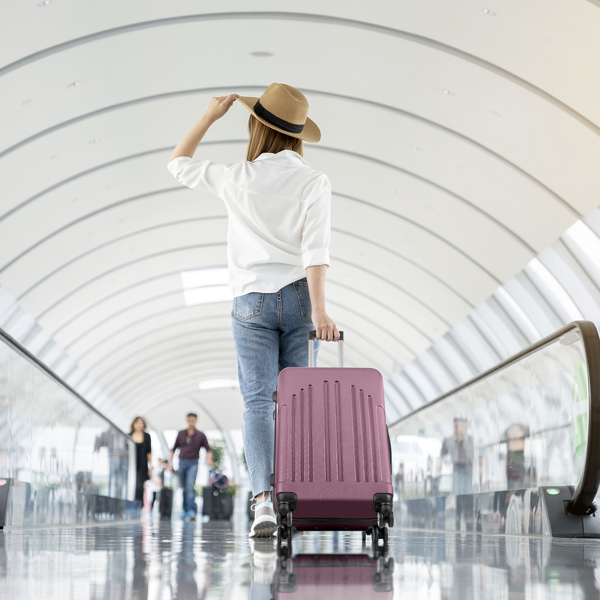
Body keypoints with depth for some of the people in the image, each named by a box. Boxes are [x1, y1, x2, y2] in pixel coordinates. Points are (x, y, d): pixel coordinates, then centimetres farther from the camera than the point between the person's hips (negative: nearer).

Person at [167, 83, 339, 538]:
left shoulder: (238, 179, 0)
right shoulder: (314, 181, -2)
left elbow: (178, 164, 18)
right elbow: (315, 249, -12)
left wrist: (210, 116, 22)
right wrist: (320, 311, -17)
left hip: (252, 299, 0)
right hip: (298, 295, 1)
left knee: (258, 402, -5)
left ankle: (264, 499, -20)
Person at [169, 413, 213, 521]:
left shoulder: (200, 435, 4)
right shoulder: (181, 434, 9)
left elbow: (208, 449, 7)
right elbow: (174, 448, 14)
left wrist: (209, 459, -11)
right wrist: (170, 461, 6)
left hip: (193, 464, -3)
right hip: (182, 462, 3)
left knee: (190, 486, -18)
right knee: (183, 488, 8)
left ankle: (191, 511, -25)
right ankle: (185, 510, 20)